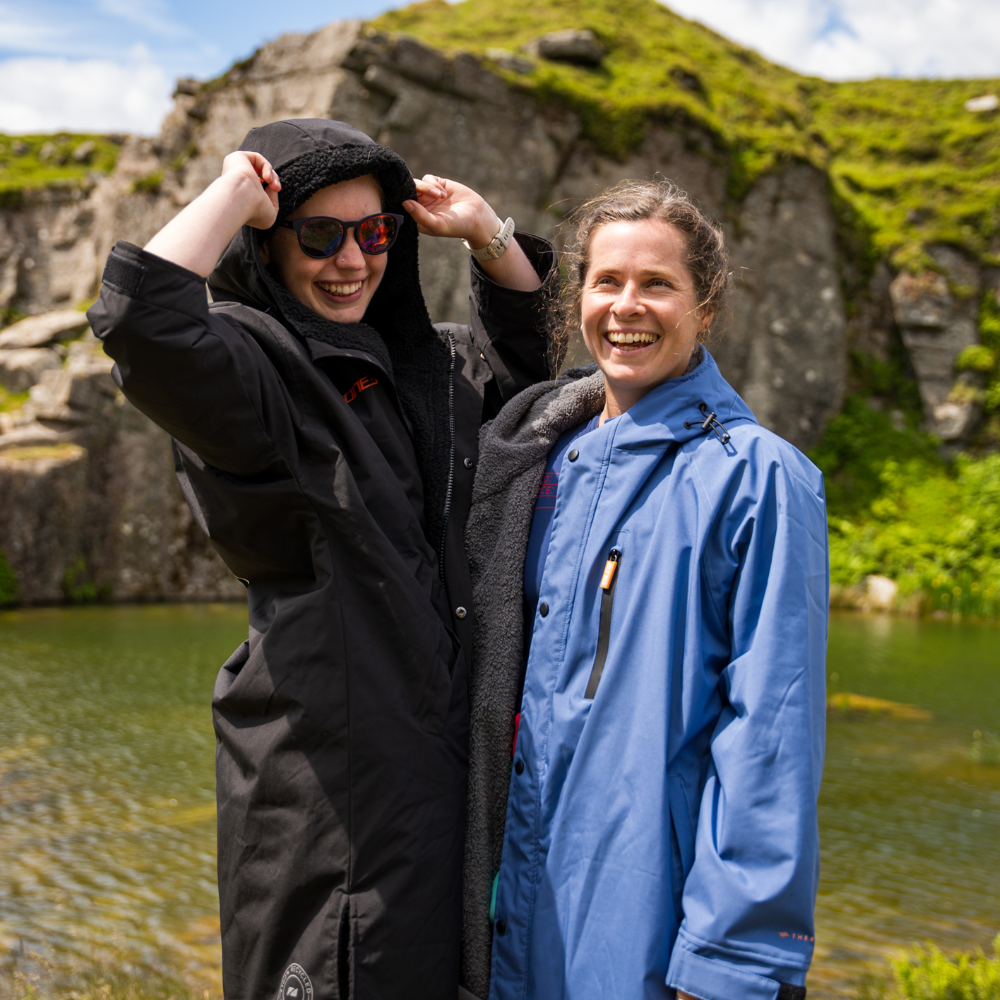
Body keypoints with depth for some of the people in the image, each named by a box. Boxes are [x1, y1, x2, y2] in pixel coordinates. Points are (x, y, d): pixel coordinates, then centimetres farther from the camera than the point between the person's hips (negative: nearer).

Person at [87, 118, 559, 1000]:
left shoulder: (426, 363, 12)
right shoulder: (245, 365, -11)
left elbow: (522, 350, 28)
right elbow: (139, 318, -32)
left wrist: (484, 231, 11)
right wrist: (234, 193, -17)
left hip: (445, 750, 8)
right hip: (325, 759, -7)